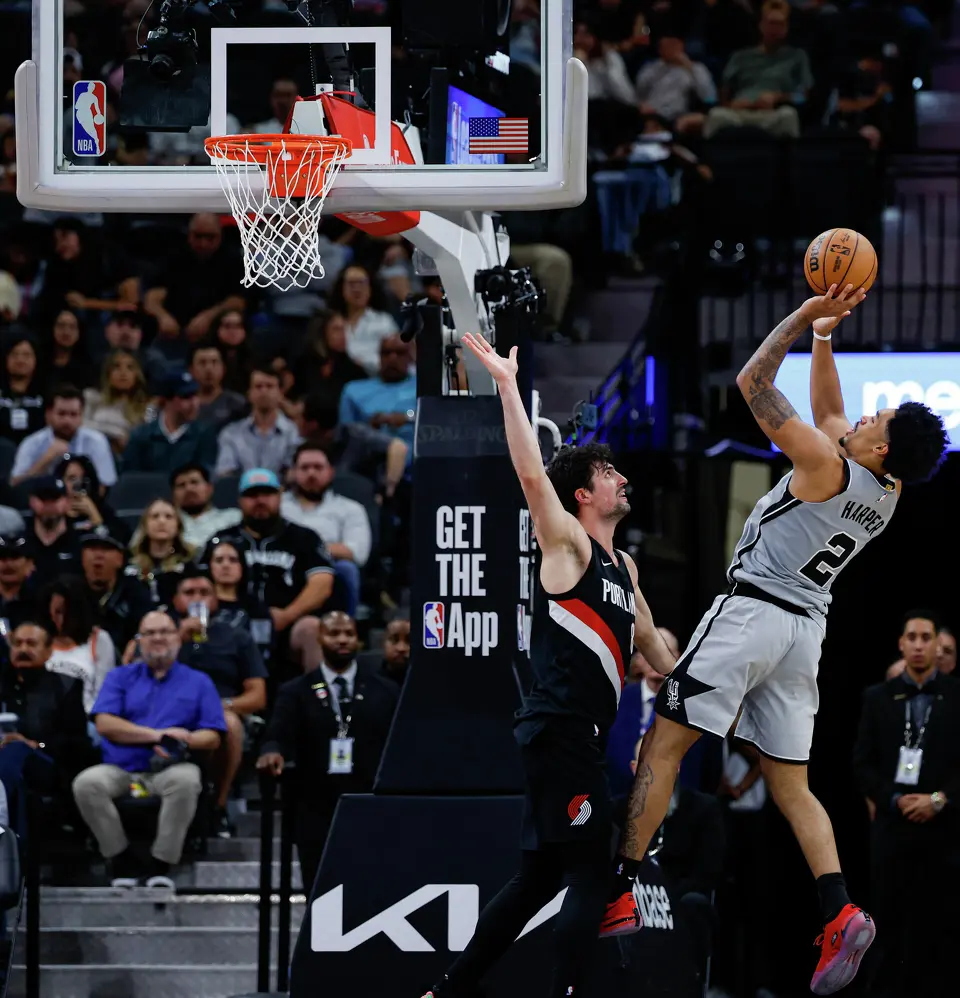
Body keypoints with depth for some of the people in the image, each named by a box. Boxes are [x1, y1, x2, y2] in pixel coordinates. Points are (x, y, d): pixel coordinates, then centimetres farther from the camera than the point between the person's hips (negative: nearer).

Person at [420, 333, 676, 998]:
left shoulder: (624, 565, 19)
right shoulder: (569, 543, -6)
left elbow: (649, 641, 32)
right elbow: (532, 474, -21)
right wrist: (508, 384, -25)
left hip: (582, 735, 9)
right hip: (562, 728, -9)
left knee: (541, 876, 11)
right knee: (591, 873, -11)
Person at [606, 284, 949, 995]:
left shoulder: (827, 467, -15)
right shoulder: (886, 493, 7)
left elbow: (754, 384, -13)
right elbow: (829, 411, 23)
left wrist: (808, 315, -7)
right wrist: (824, 336, 17)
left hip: (753, 611, -7)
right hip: (806, 627, 7)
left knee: (664, 746, -1)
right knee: (792, 785, 9)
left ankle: (617, 893, -6)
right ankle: (840, 914, -11)